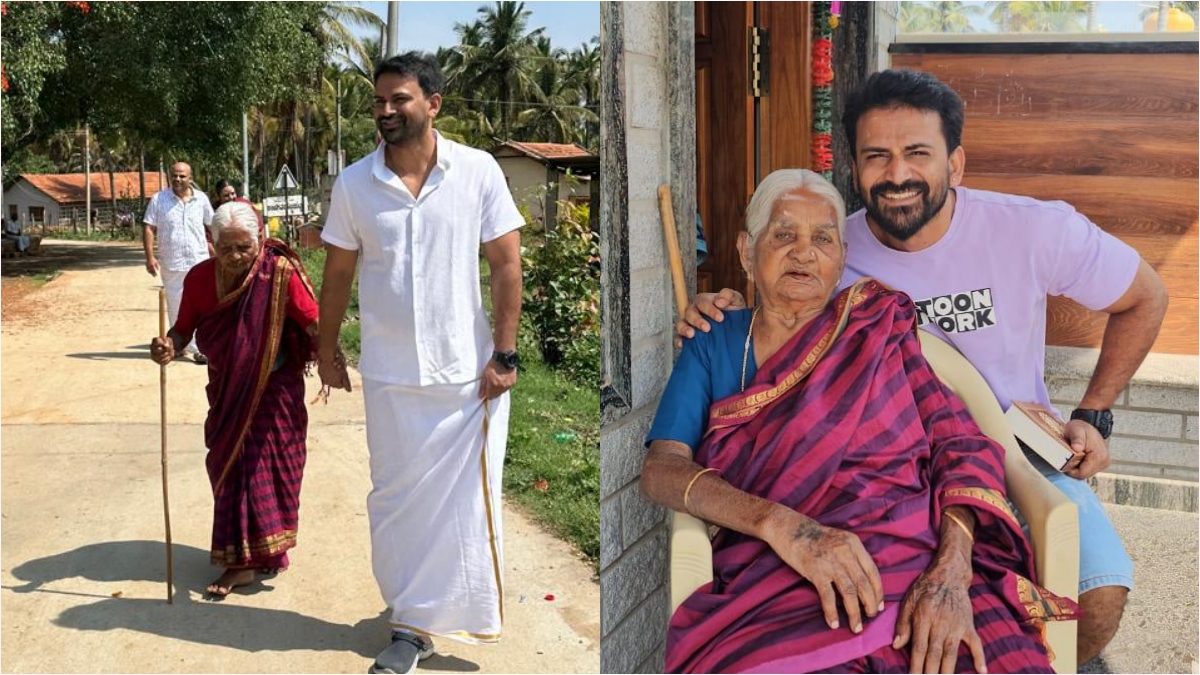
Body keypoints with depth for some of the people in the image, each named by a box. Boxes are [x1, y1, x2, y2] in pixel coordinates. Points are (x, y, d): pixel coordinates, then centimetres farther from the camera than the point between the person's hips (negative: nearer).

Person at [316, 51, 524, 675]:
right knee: (396, 501, 9)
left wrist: (504, 354, -7)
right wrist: (327, 353, 11)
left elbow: (506, 264, -4)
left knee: (467, 503, 6)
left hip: (469, 372, -1)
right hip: (389, 375, 2)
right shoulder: (354, 184, 0)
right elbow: (337, 274, 8)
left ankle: (430, 618, 26)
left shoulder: (478, 171, -6)